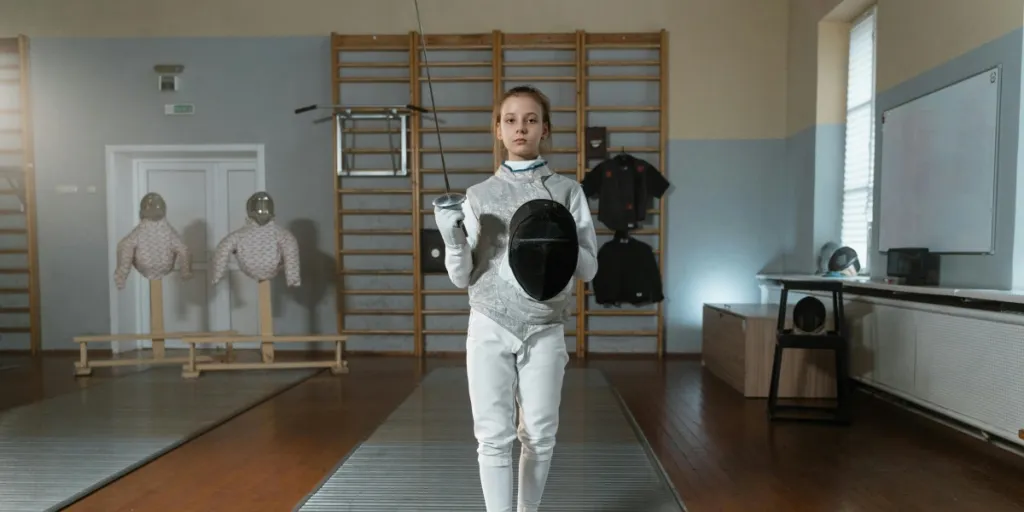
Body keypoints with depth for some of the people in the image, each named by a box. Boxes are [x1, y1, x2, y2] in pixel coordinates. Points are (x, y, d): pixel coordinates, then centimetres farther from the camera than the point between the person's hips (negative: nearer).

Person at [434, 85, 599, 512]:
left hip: (544, 332, 1)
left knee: (539, 436, 12)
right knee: (494, 437, 0)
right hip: (489, 330, 0)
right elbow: (463, 277, 1)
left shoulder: (567, 191, -1)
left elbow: (588, 269, -2)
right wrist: (452, 238, -19)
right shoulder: (479, 195, 1)